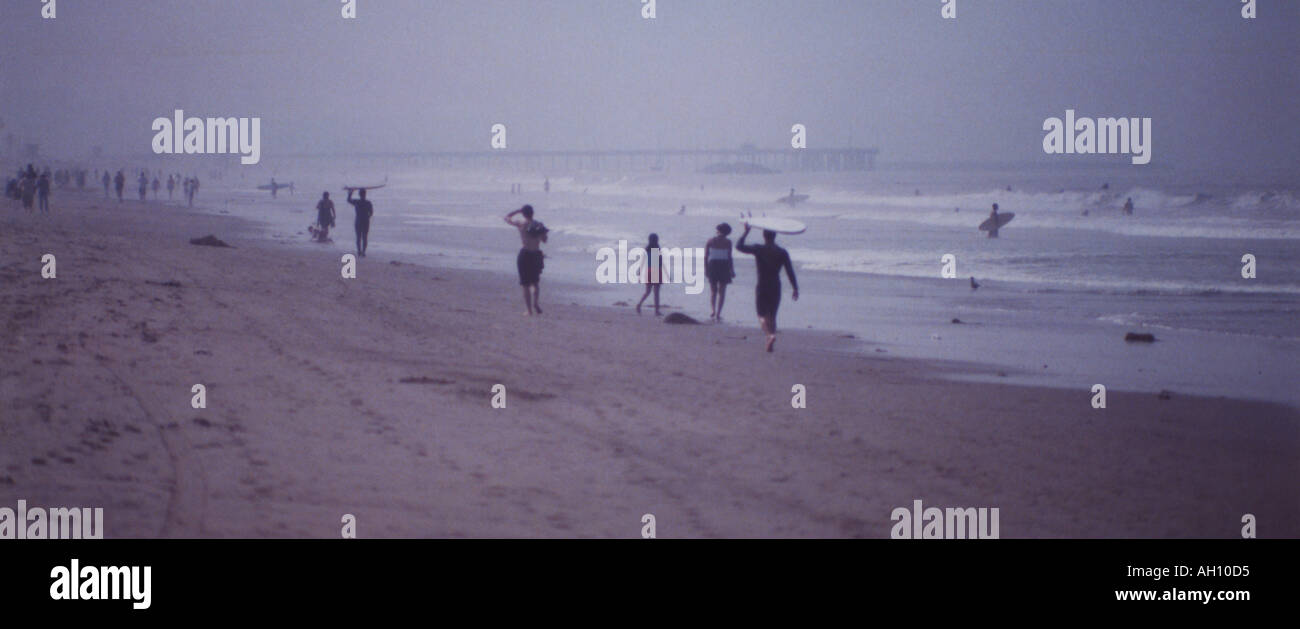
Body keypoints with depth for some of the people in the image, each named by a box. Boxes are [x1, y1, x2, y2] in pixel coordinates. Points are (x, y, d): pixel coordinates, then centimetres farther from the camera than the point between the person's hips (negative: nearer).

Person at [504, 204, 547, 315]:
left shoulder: (521, 224, -7)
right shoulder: (539, 225, 1)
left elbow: (507, 217, 9)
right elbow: (544, 240, 10)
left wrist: (518, 210, 13)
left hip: (525, 254, -3)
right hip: (537, 255, 3)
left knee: (526, 285, 4)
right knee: (536, 282, 19)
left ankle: (529, 310, 2)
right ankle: (536, 302, -3)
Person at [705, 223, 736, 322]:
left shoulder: (710, 241, 2)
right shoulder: (727, 242, -4)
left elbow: (705, 256, 0)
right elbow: (729, 257, -6)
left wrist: (706, 269, 6)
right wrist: (732, 270, 0)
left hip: (712, 265, 2)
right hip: (724, 266, -2)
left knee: (713, 291, 14)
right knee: (721, 291, 5)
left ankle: (713, 312, -1)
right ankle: (718, 314, -2)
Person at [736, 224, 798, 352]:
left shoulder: (758, 249, -8)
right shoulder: (782, 253, -1)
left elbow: (739, 246, 0)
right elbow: (790, 272, -2)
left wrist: (746, 232, 9)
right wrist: (795, 289, 4)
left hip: (762, 287, -3)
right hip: (776, 288, 3)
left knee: (762, 315, 0)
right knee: (772, 316, 15)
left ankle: (770, 334, -27)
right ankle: (770, 344, 12)